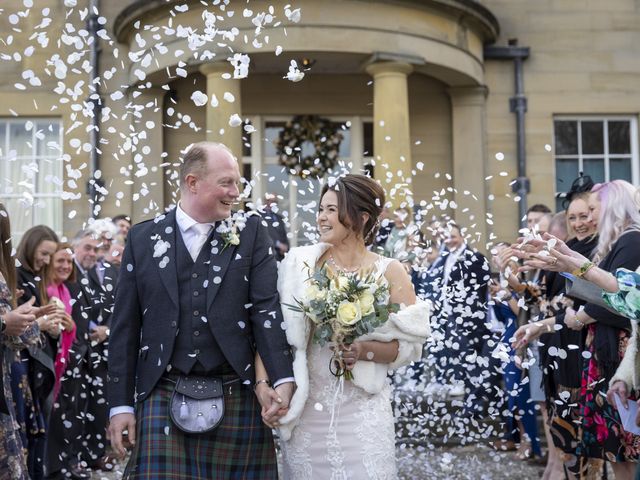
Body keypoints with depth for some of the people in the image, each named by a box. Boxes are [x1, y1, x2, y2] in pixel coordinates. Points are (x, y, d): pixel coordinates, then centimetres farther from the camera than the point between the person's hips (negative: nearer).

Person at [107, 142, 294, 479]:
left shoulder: (251, 232, 4)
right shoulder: (143, 238, 5)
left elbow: (266, 309, -4)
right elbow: (125, 326, 6)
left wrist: (283, 381, -16)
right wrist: (120, 404, 3)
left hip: (238, 399, 0)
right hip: (164, 400, 0)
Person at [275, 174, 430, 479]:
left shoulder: (389, 272, -1)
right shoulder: (299, 263, 0)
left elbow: (411, 346, -1)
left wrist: (366, 350, -17)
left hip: (362, 411, -1)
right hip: (303, 409, 1)